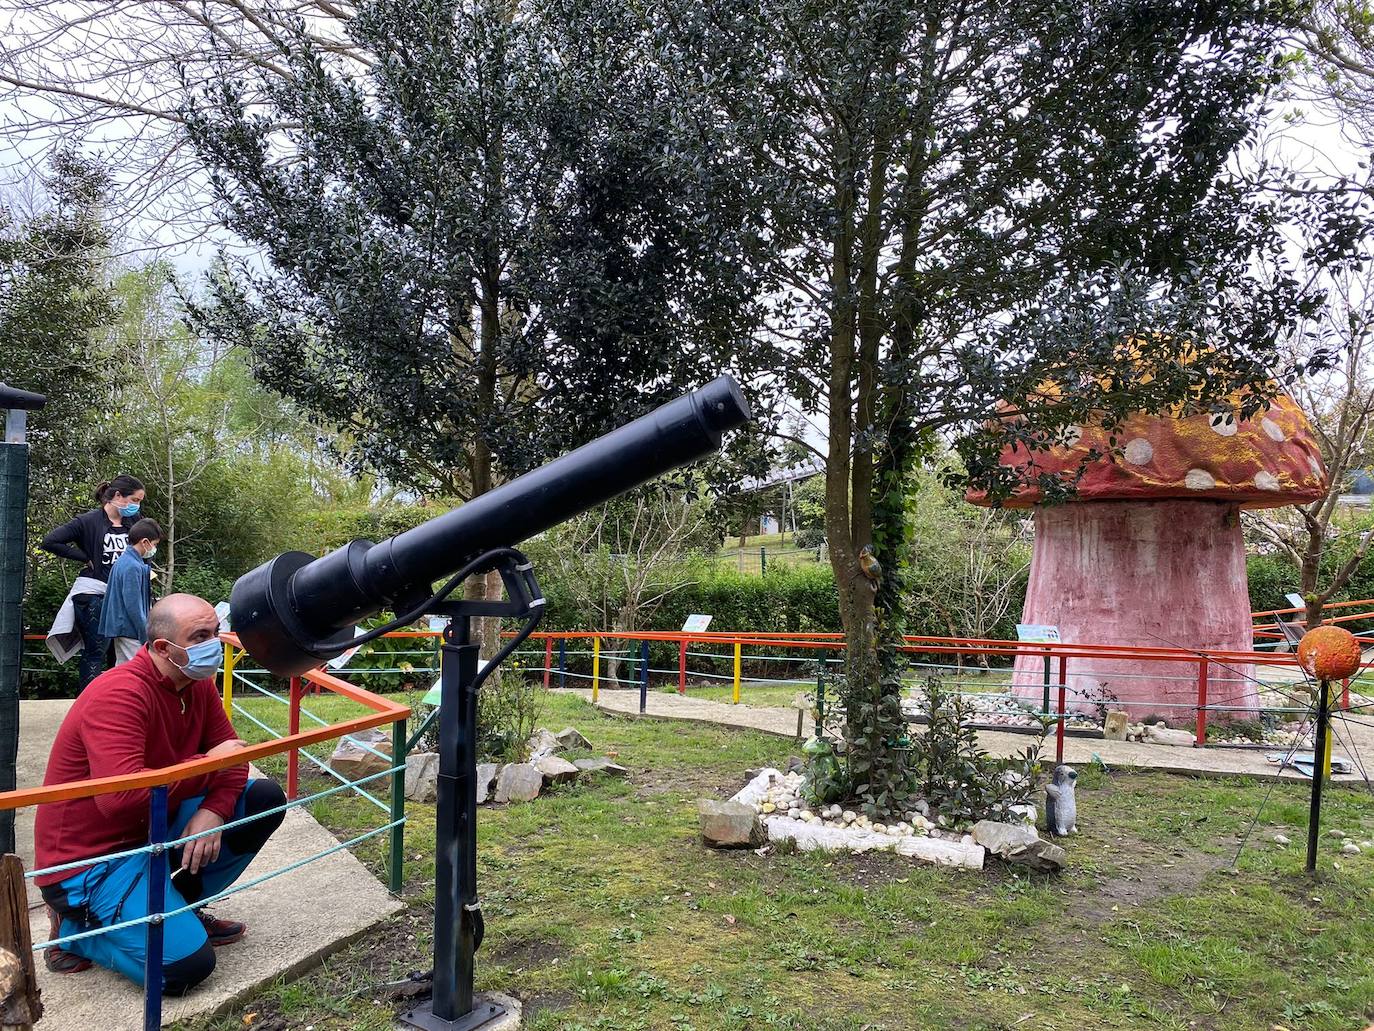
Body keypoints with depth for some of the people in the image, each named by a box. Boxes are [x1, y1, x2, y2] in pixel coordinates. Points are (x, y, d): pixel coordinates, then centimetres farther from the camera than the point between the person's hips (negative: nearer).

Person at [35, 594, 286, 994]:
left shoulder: (199, 685, -1)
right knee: (187, 964, -19)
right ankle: (74, 926, 6)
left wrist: (213, 811, -17)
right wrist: (207, 765, -25)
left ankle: (178, 905, 9)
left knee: (265, 798, -3)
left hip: (155, 826, 8)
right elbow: (120, 797, -37)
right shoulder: (119, 694, -26)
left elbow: (230, 758, 3)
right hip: (91, 856, -8)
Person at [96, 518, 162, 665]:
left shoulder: (122, 560, 11)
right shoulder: (133, 567, -19)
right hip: (131, 631, -10)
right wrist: (147, 636, -16)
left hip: (121, 629, 10)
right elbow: (133, 606, -20)